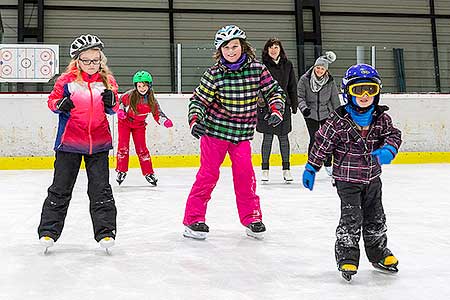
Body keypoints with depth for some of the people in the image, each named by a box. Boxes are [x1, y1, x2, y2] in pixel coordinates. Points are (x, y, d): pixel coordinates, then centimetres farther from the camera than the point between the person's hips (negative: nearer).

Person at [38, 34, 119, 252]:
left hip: (99, 143, 1)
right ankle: (48, 231, 16)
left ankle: (105, 232, 10)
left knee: (101, 189, 3)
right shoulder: (66, 80, -2)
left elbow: (113, 109, 11)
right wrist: (60, 104, -16)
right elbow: (52, 100, 6)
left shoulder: (107, 81, 5)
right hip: (69, 142, -1)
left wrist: (111, 102, -11)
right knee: (61, 188, 5)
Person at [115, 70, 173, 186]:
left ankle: (149, 173, 10)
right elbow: (120, 102, -1)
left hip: (139, 125, 1)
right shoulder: (129, 96, -20)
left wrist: (165, 121, -26)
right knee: (123, 146, -4)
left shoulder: (152, 100, -14)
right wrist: (120, 111, -19)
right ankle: (121, 171, 10)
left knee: (141, 149, 0)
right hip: (125, 122, -1)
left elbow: (157, 114, -8)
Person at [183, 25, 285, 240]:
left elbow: (274, 91, 4)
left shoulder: (257, 69, -5)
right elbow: (199, 99, -6)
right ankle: (193, 219, 8)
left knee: (245, 173, -3)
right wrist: (195, 120, -22)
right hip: (214, 130, -2)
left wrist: (276, 110, -12)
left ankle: (251, 217, 14)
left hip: (242, 133, 2)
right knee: (208, 173, -2)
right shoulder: (214, 74, -10)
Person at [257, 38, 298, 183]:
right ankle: (265, 169, 12)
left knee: (284, 137, 7)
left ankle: (286, 169, 16)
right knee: (267, 137, 2)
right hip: (266, 106, -2)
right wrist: (259, 103, -9)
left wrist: (294, 104, 10)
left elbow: (292, 86, 12)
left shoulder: (287, 64, 8)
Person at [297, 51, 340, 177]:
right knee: (314, 139, -6)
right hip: (311, 114, -2)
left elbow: (335, 99, 5)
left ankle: (328, 165, 24)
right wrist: (304, 107, -24)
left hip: (327, 113, 2)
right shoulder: (305, 79, -9)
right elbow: (299, 96, -7)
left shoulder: (330, 81, -3)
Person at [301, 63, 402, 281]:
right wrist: (311, 169, -5)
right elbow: (321, 144, -10)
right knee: (351, 218, -8)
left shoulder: (381, 118, -3)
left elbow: (393, 134, 2)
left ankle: (378, 253, 33)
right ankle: (347, 256, 6)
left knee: (375, 217, 15)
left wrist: (388, 150, -21)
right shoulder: (338, 120, -16)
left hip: (372, 178, 5)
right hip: (347, 178, -5)